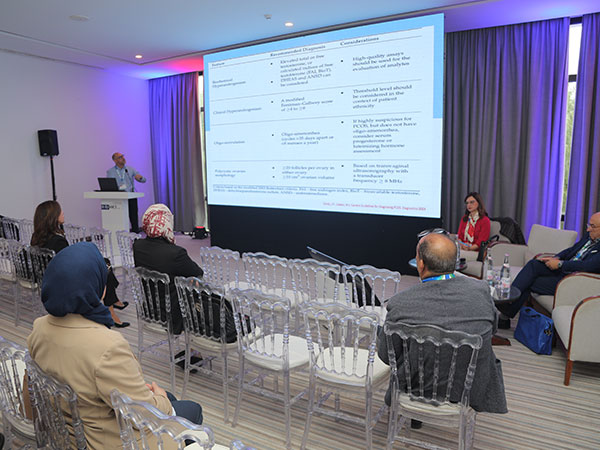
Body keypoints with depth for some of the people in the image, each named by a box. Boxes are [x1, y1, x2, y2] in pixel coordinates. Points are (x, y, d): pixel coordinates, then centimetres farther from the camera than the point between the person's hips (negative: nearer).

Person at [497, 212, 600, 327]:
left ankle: (505, 316, -10)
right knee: (533, 264, -16)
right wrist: (555, 258, 2)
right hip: (560, 269, 8)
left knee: (529, 284, -17)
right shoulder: (589, 235, 12)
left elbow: (588, 266, -27)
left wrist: (560, 264, -20)